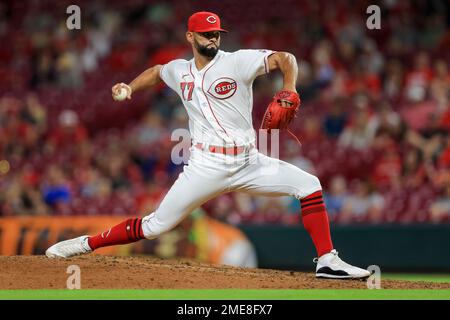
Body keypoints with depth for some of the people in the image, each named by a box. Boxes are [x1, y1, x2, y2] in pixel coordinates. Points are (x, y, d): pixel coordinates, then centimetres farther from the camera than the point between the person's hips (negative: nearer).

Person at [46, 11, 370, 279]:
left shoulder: (237, 62, -5)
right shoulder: (180, 71, 8)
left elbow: (285, 59, -14)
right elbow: (155, 72, 32)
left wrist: (289, 90, -32)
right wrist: (130, 87, 15)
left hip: (248, 163, 0)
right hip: (206, 168, 0)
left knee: (309, 184, -15)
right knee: (155, 226, -4)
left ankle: (327, 261, -11)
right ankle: (86, 244, 11)